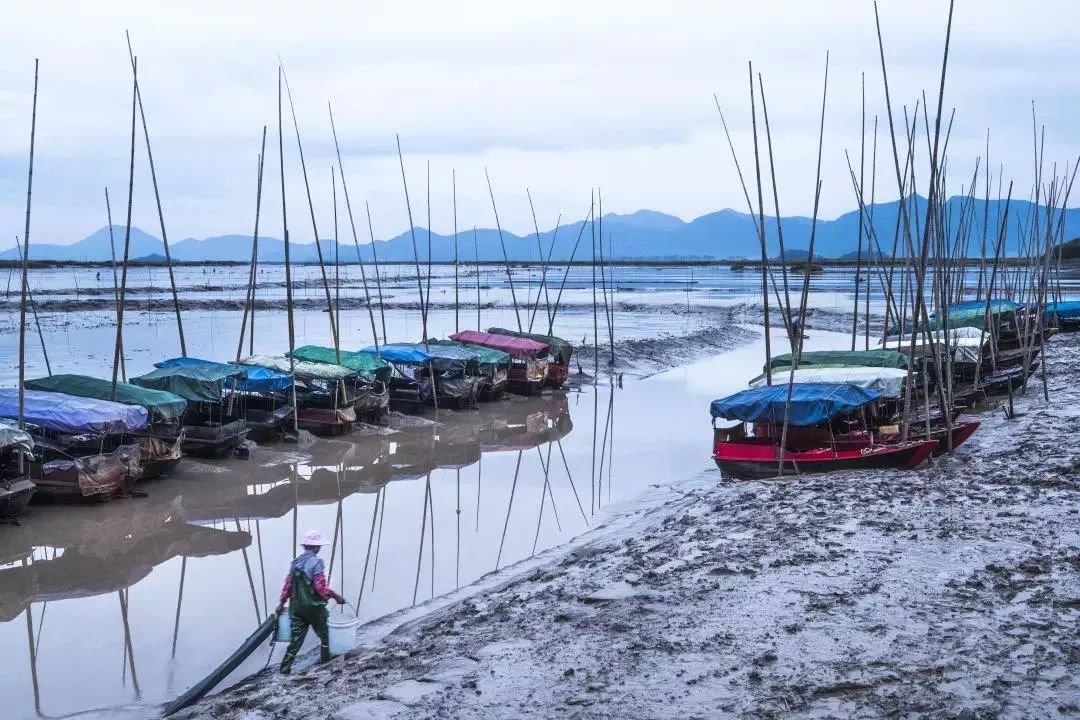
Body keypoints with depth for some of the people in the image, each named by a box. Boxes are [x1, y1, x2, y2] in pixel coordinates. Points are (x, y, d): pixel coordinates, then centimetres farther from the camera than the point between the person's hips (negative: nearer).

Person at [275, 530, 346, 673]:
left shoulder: (296, 562, 6)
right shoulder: (316, 562, -16)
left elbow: (288, 585, 9)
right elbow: (321, 588, -21)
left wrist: (281, 603, 18)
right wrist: (336, 597, -9)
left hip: (297, 607, 6)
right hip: (314, 607, -6)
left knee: (296, 638, 8)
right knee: (324, 635, 15)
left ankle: (285, 667, 1)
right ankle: (325, 661, 26)